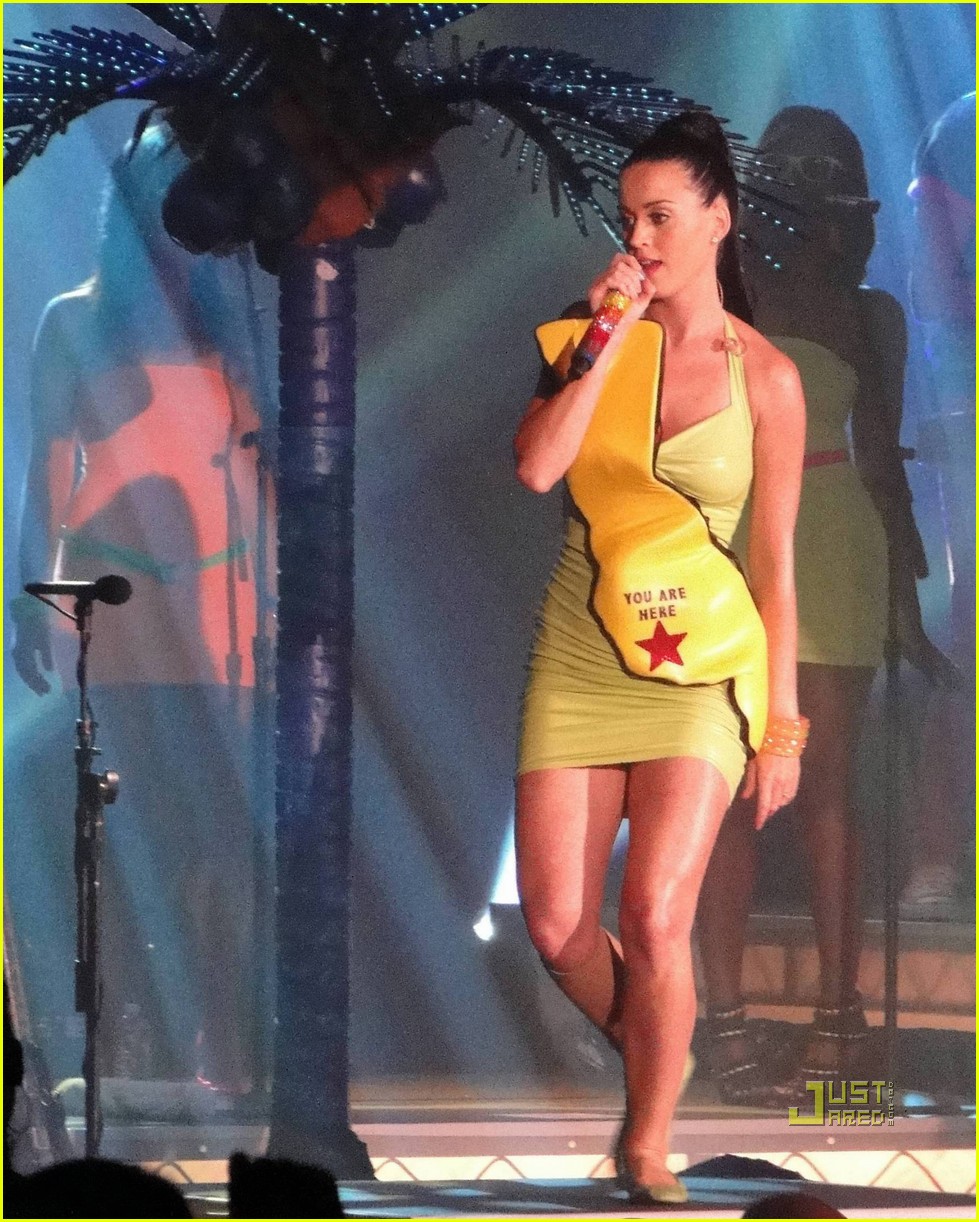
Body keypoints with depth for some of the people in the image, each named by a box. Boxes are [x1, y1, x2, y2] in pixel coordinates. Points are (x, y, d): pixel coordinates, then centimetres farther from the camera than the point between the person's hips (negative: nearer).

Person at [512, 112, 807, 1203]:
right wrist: (607, 337, -15)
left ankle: (650, 1145, 3)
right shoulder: (594, 340, 3)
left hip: (702, 671, -3)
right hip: (578, 663, 3)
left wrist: (782, 725, 1)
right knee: (557, 929, -2)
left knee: (653, 919, -16)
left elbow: (775, 566, 1)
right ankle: (649, 1062, 28)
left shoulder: (764, 376, -2)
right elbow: (536, 465, -14)